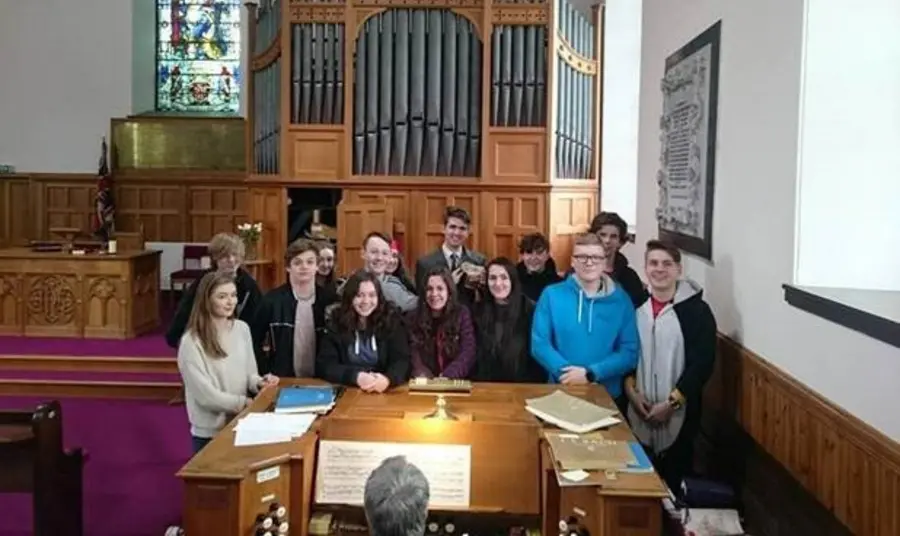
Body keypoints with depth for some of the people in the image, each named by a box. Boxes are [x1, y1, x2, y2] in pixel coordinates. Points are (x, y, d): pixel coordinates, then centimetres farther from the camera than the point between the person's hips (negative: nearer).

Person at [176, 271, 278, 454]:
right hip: (210, 433, -5)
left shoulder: (242, 329, 0)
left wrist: (259, 383, -13)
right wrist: (246, 403, -14)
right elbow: (206, 395, -18)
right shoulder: (191, 342, -17)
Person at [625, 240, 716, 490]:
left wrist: (671, 402, -14)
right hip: (639, 411, 3)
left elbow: (702, 363, -11)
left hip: (679, 412, -3)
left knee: (674, 481, 4)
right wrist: (631, 392, -3)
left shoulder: (696, 310, -8)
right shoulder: (636, 307, 5)